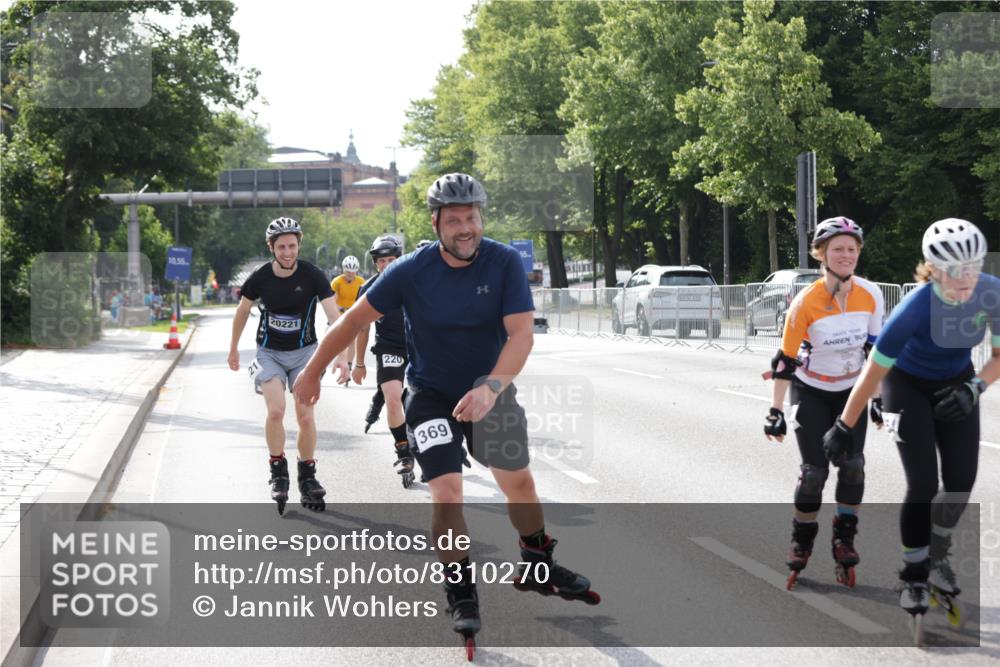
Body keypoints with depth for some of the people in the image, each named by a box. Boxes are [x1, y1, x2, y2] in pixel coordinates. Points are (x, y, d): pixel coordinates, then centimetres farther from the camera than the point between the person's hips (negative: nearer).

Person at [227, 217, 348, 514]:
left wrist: (340, 355, -31)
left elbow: (333, 315, -19)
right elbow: (242, 311, 7)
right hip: (270, 353, 0)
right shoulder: (260, 278, -11)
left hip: (303, 352, 0)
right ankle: (278, 471, -2)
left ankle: (307, 476, 12)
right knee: (276, 410, -20)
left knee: (306, 416, -7)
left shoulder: (312, 276, -14)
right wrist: (233, 348, 16)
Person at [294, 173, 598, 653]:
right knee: (447, 492, -14)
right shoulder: (411, 271, -20)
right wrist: (312, 372, -3)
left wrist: (491, 388, -38)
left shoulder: (505, 263, -18)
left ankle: (538, 567, 36)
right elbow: (356, 318, -10)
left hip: (489, 390, 2)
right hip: (432, 394, -2)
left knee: (519, 481, 12)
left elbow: (522, 333, -24)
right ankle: (461, 595, 0)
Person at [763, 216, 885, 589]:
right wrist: (775, 412, -18)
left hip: (851, 391, 3)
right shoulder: (806, 302, -24)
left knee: (852, 464, -10)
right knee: (814, 470, -7)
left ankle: (844, 538, 6)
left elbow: (874, 349, 1)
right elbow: (786, 359, -18)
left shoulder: (871, 296, -14)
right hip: (811, 393, -3)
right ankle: (801, 541, 14)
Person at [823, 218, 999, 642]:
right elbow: (874, 371, -24)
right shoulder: (915, 309, -34)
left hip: (956, 385, 4)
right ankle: (914, 577, 6)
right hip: (908, 386, -4)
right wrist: (844, 427, -17)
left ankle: (937, 557, 22)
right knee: (923, 485, -11)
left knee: (961, 481, -4)